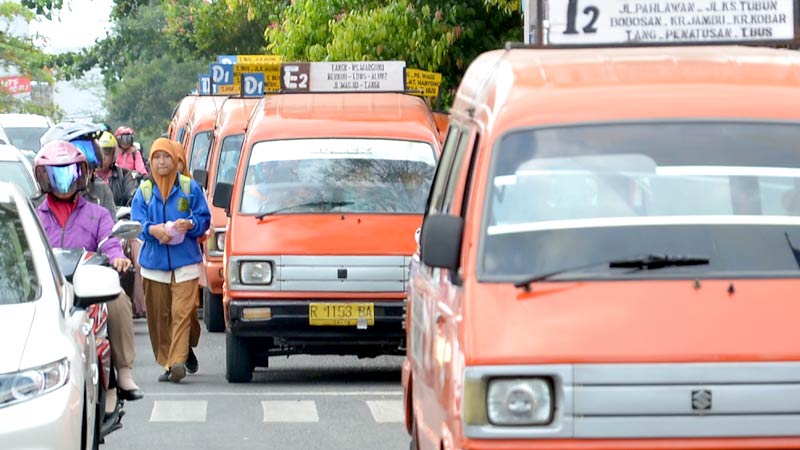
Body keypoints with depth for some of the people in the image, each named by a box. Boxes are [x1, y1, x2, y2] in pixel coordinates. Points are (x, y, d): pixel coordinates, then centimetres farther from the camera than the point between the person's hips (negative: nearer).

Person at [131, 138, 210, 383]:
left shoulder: (190, 187, 5)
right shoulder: (144, 190, 10)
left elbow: (204, 219, 5)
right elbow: (135, 224, 4)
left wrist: (190, 225, -17)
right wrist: (152, 229, -17)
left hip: (185, 261, -2)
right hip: (153, 261, 2)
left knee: (182, 312, -13)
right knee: (158, 316, 3)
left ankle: (177, 361, -18)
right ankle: (166, 361, 11)